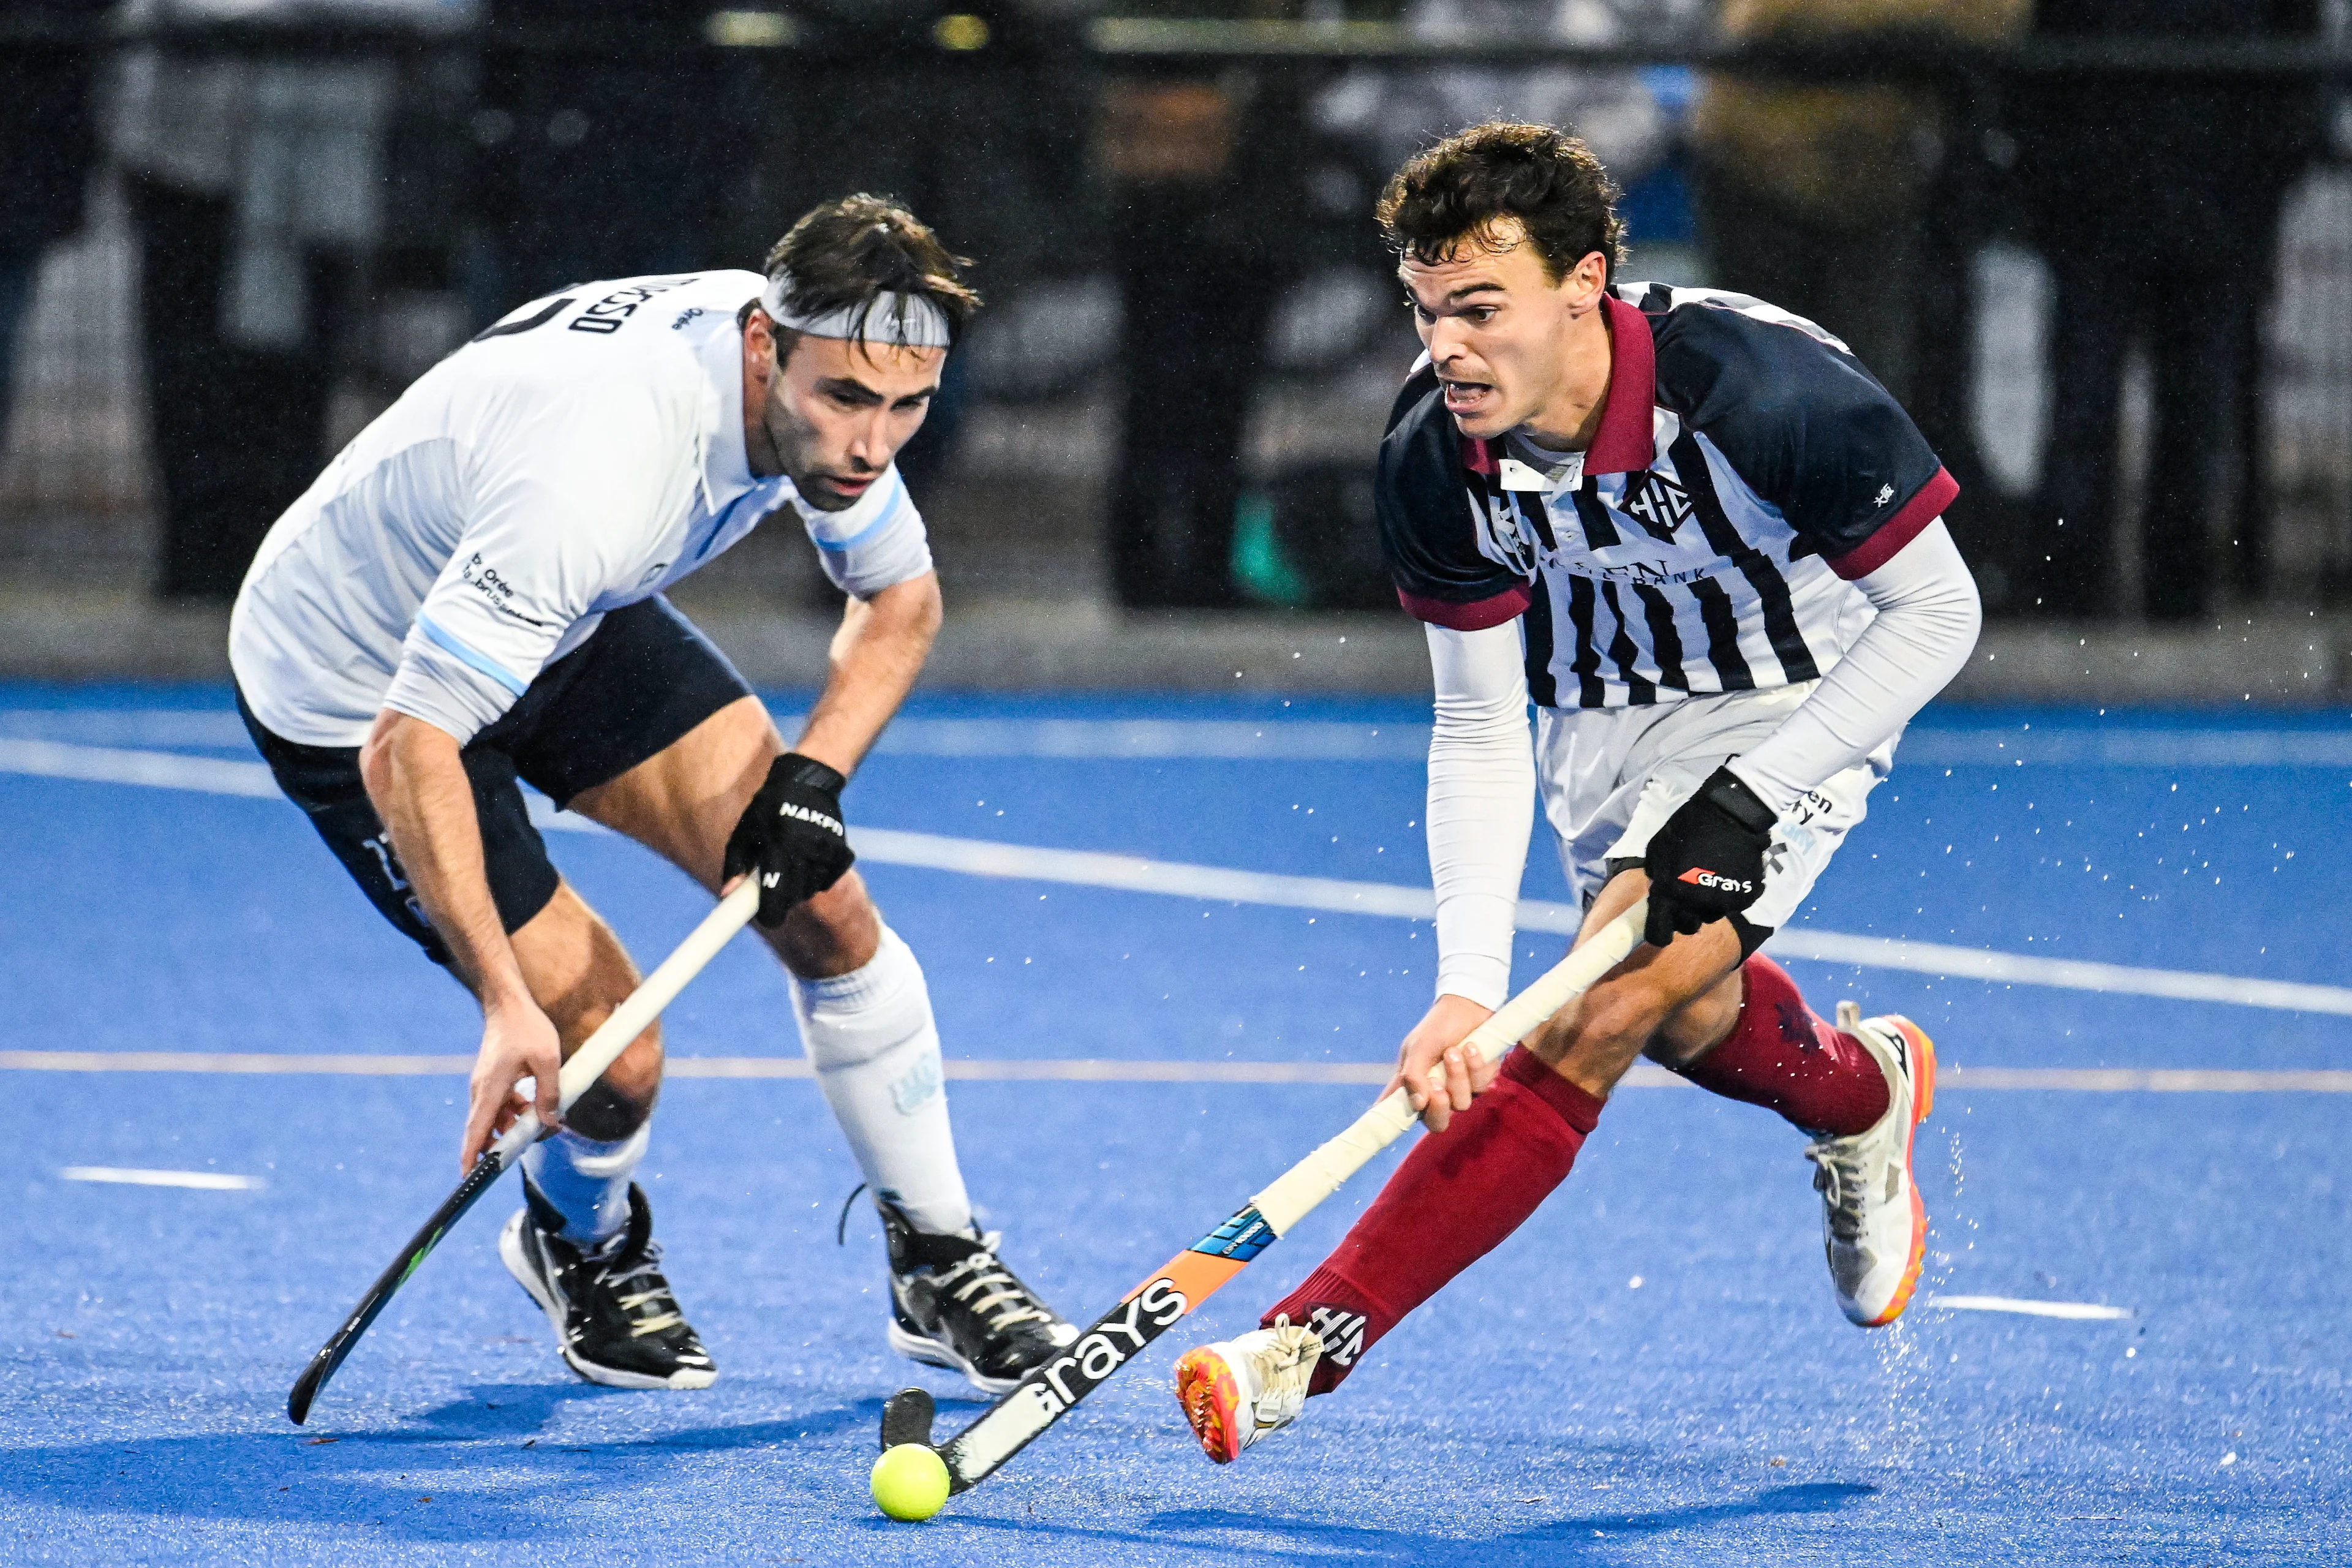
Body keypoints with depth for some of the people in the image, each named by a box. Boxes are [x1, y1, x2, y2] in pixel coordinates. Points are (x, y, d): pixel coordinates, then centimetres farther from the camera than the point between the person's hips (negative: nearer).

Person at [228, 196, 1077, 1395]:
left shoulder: (822, 373, -17)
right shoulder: (600, 471, -43)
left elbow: (901, 597, 3)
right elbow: (406, 752, -43)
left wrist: (811, 776, -14)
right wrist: (506, 1005, -48)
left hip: (573, 621, 7)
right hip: (358, 694, -7)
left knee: (827, 910, -3)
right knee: (612, 1058, -10)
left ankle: (938, 1266, 14)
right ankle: (581, 1246, 25)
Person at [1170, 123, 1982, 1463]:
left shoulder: (1764, 389, -34)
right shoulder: (1435, 458, -21)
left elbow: (1936, 613, -20)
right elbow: (1481, 732, -12)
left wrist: (1748, 799, -25)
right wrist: (1467, 986, -23)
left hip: (1793, 717, -5)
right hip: (1604, 722, 5)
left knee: (1602, 1018, -21)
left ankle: (1312, 1344, -22)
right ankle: (1864, 1095, 51)